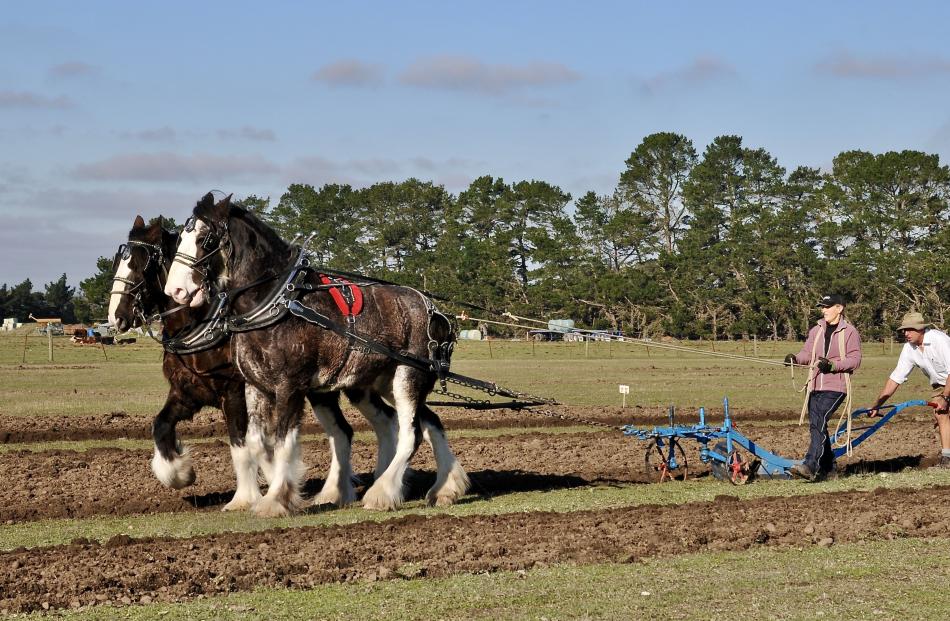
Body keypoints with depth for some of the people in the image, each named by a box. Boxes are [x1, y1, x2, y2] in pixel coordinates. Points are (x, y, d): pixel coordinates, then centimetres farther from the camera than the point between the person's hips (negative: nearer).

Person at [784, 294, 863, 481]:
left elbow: (855, 360, -8)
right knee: (816, 426, 8)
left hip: (835, 387, -7)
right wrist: (795, 358, -9)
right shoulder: (816, 331, 16)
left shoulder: (850, 332, -3)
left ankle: (810, 467, -26)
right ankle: (827, 468, 21)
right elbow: (807, 353, 13)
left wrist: (833, 364, -20)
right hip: (815, 386, 7)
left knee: (819, 423, -20)